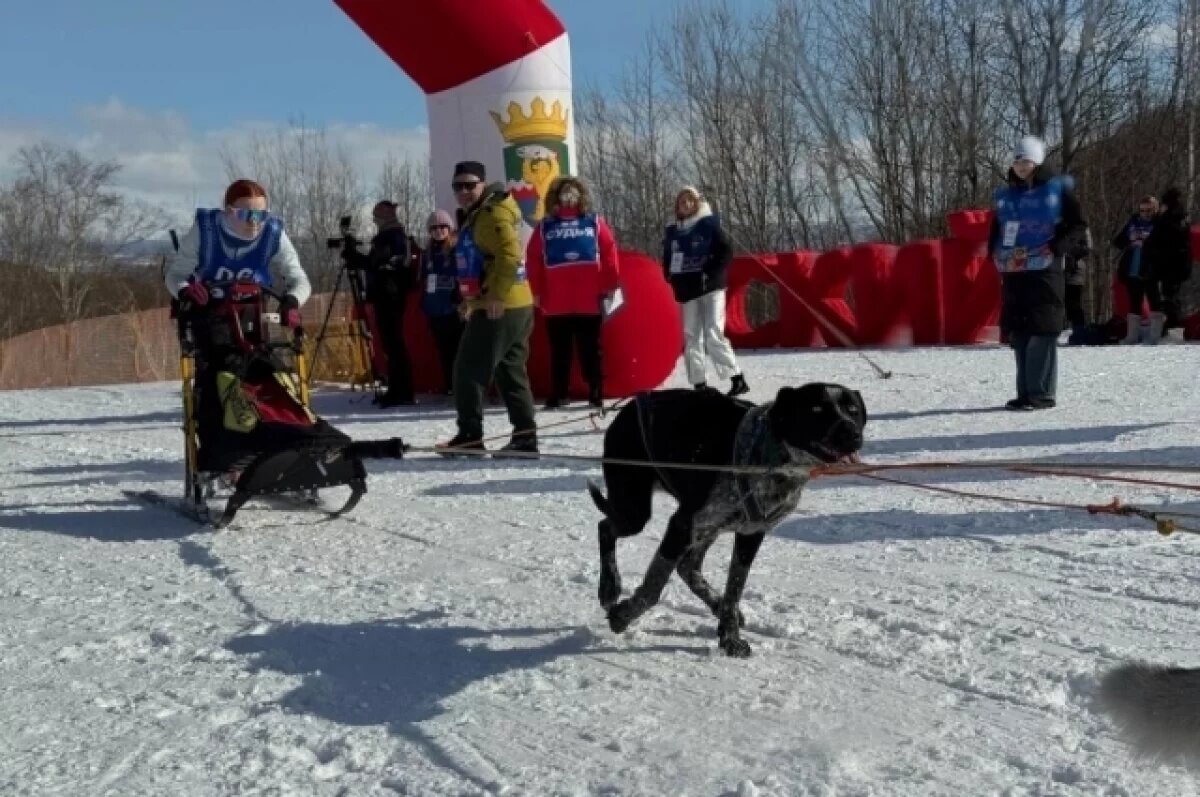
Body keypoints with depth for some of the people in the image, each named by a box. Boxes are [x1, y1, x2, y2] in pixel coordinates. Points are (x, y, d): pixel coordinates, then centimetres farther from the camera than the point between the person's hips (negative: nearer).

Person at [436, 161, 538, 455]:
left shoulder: (493, 214, -11)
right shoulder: (473, 217, 21)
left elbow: (510, 255, -23)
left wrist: (496, 295, -27)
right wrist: (471, 298, 24)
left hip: (500, 308, -11)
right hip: (514, 306, 11)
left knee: (468, 370, -6)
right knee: (511, 373, 11)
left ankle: (470, 435, -2)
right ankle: (525, 436, 13)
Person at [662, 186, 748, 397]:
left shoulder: (709, 224, -2)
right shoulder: (672, 231, 12)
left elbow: (726, 252, -7)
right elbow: (667, 260, 21)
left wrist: (711, 275, -14)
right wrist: (674, 281, 6)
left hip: (711, 288, -6)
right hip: (687, 292, 6)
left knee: (714, 335, -15)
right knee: (691, 338, 5)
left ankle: (737, 379, -11)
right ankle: (699, 384, 10)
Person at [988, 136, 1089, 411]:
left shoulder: (1057, 189, 1)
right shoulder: (1005, 195, 15)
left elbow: (1078, 225, 0)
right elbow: (995, 231, 26)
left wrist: (1056, 248, -12)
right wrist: (996, 254, 9)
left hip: (1045, 271, -5)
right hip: (1012, 274, 5)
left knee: (1042, 331, -8)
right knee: (1018, 333, 6)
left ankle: (1042, 393, -5)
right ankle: (1024, 392, 12)